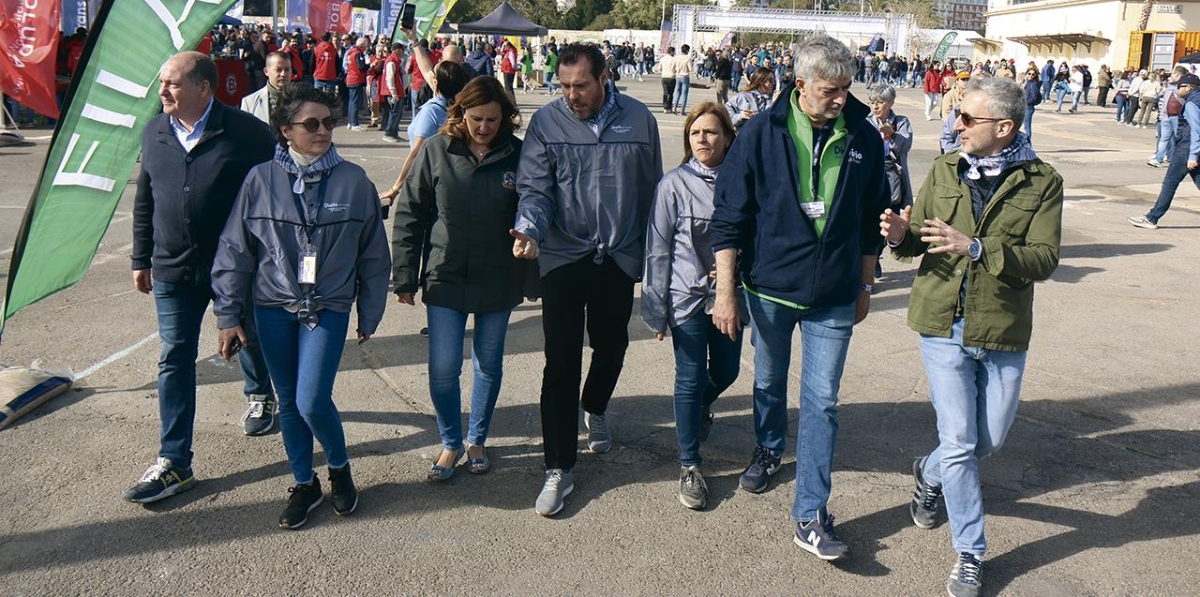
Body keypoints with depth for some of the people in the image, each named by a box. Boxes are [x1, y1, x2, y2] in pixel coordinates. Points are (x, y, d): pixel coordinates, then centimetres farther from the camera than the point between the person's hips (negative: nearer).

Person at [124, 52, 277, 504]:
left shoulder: (246, 133, -13)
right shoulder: (154, 133, 3)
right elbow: (144, 202, 12)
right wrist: (141, 259, 14)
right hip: (173, 269, 3)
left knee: (249, 339, 19)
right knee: (175, 360, 2)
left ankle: (260, 395, 51)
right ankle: (174, 463, 9)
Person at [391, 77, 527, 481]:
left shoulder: (517, 154, -6)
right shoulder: (436, 151, -5)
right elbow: (410, 215, -1)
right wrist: (405, 276, -3)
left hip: (498, 281, 1)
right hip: (446, 279, 0)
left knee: (489, 365, 14)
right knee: (443, 369, 0)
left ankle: (477, 440, 35)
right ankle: (451, 443, 24)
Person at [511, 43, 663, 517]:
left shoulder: (638, 119, -1)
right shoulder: (546, 121, -5)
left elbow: (651, 189, 6)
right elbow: (535, 189, -8)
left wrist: (652, 255, 9)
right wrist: (529, 229, -28)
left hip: (619, 257, 2)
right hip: (563, 257, -2)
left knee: (611, 346, 19)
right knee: (561, 362, -4)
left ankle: (595, 410, 51)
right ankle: (559, 468, 5)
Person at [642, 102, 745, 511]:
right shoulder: (674, 184, -7)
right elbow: (658, 250, -5)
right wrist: (657, 308, -6)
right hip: (688, 296, -3)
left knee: (725, 373, 16)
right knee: (690, 380, 2)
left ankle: (701, 406, 52)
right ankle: (689, 466, 16)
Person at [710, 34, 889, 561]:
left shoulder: (864, 139, -3)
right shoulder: (761, 134, -10)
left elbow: (871, 220, 8)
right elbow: (729, 217, -8)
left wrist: (864, 285, 12)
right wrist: (725, 292, -10)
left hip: (833, 298, 1)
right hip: (769, 286, 0)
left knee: (821, 402, 0)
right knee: (769, 381, 20)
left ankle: (811, 516, 7)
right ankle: (769, 449, 49)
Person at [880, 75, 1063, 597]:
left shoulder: (1041, 183, -5)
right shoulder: (945, 170, 3)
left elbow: (1044, 259, -15)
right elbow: (919, 239, 7)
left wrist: (975, 247, -28)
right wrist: (901, 235, -17)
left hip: (1003, 333, 0)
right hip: (944, 325, 0)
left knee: (990, 440, 13)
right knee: (959, 443, -2)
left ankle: (929, 475, 45)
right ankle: (970, 554, 15)